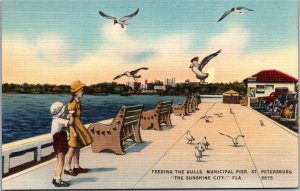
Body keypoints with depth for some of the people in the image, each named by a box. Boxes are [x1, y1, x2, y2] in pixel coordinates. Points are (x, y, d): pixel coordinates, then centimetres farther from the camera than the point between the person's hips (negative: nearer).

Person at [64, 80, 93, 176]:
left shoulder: (77, 102, 9)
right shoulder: (73, 104, -20)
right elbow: (70, 119, -22)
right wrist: (74, 132, -23)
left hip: (78, 126, 10)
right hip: (74, 127, -9)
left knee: (77, 148, 15)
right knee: (72, 148, -1)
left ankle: (76, 167, 26)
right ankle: (67, 168, 11)